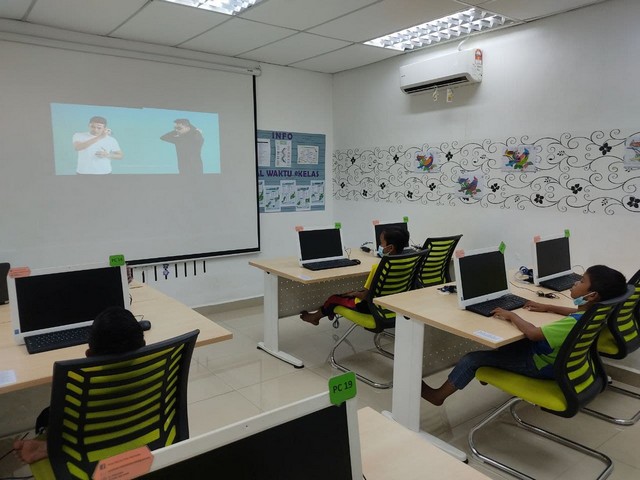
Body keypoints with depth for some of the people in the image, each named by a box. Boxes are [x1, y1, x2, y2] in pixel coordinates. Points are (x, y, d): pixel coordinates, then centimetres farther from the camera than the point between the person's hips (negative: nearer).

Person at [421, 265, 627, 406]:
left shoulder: (576, 323, -36)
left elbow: (533, 333, -38)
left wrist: (511, 315, -23)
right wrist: (547, 307, 15)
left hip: (540, 364, -9)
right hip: (548, 353, 9)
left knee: (472, 359, -6)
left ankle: (438, 395, 13)